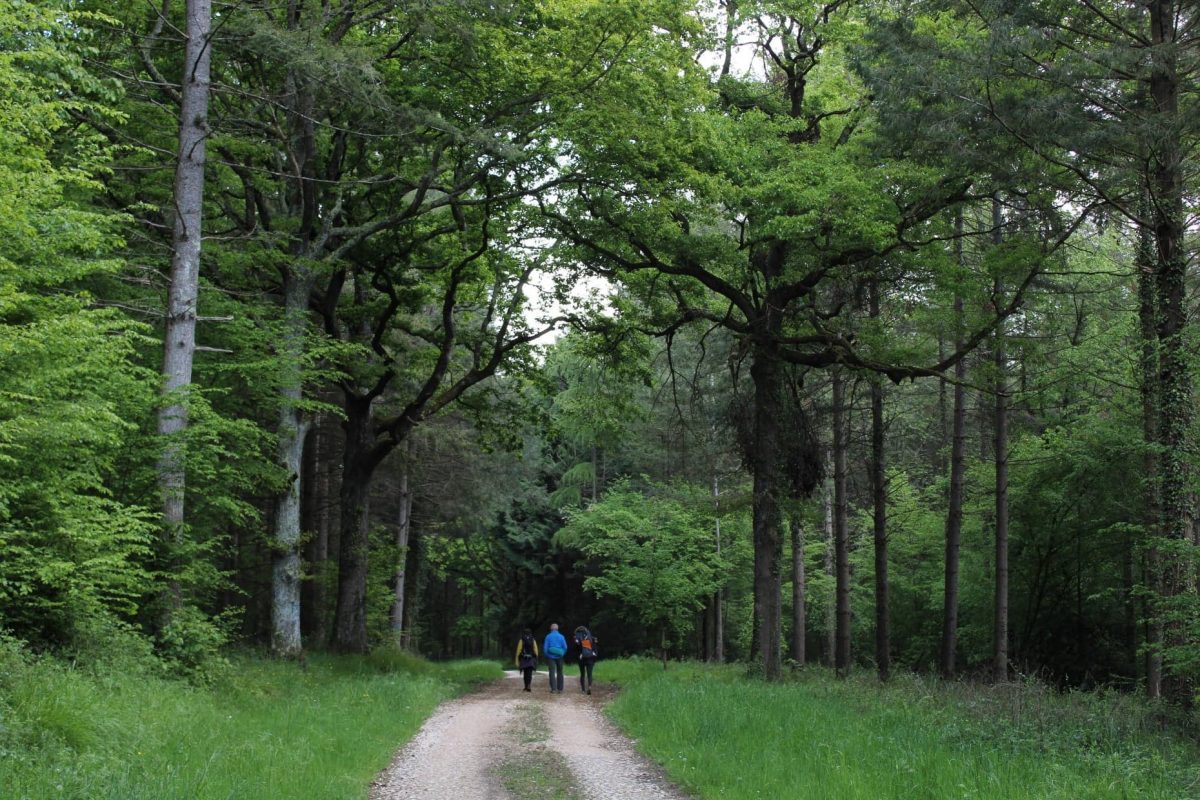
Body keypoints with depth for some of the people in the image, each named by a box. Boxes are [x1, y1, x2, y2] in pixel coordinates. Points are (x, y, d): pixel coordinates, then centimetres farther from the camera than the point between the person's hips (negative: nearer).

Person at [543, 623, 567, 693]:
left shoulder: (548, 636, -3)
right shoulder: (561, 636, 0)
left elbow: (545, 648, -4)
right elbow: (565, 647, -2)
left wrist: (546, 656, 8)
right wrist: (562, 654, 11)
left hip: (551, 657, -1)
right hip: (559, 657, 1)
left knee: (552, 672, -2)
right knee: (559, 672, 10)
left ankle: (553, 688, -11)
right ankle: (560, 689, 12)